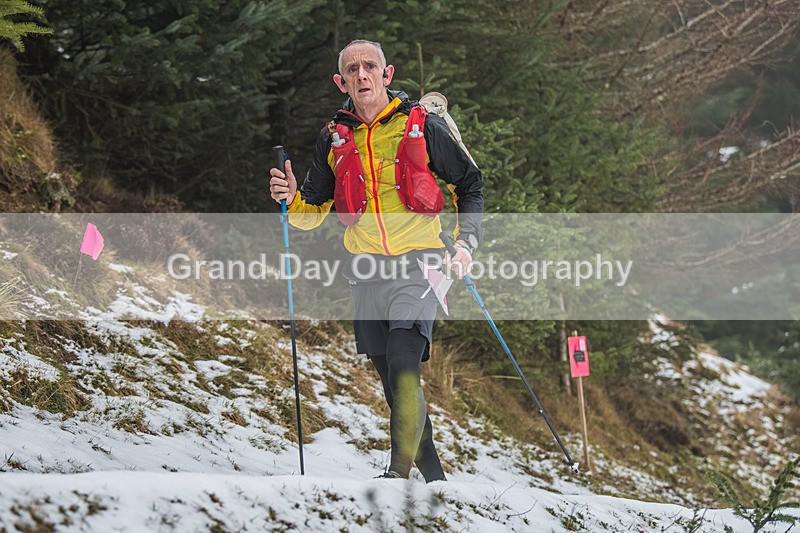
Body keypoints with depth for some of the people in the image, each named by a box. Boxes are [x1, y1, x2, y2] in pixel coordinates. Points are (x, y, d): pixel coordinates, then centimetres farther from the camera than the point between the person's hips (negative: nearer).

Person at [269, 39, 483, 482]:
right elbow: (315, 211, 18)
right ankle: (435, 480, 21)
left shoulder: (421, 126, 0)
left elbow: (470, 184, 11)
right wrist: (292, 200, -5)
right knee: (396, 386, 8)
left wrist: (466, 241, -2)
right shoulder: (333, 138, 9)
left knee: (403, 367, -24)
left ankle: (399, 470, -28)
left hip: (416, 266, -4)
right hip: (366, 275, 4)